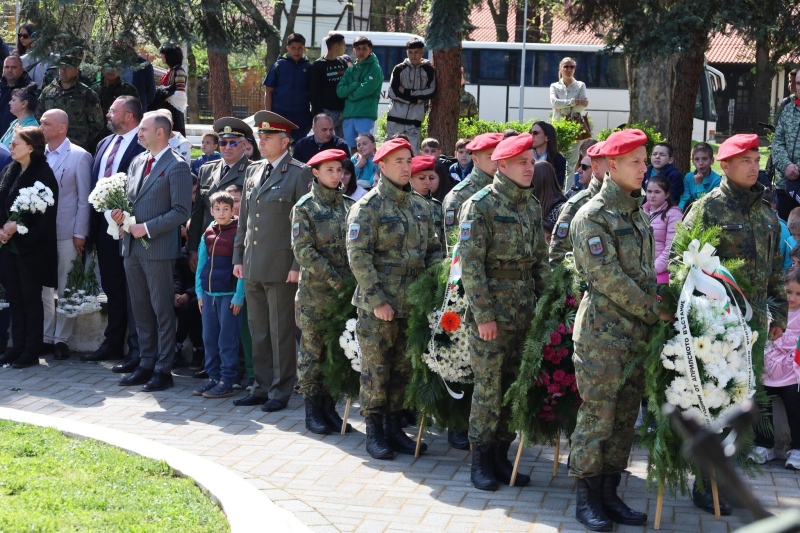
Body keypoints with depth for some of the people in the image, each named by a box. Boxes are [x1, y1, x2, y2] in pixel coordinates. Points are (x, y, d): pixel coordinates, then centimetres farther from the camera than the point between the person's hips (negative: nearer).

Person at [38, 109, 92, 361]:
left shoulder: (79, 157, -4)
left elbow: (84, 199, -5)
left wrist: (80, 234, -9)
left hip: (66, 234, -5)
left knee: (65, 290, 2)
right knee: (42, 288, 9)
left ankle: (62, 339, 9)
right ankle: (45, 337, 18)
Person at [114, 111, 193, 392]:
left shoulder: (176, 167, -10)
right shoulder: (137, 162, 15)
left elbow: (181, 211, -13)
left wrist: (146, 228, -16)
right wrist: (120, 213, 0)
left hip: (158, 249, -8)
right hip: (132, 247, 8)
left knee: (162, 311, -1)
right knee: (141, 310, 13)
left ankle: (163, 370, 4)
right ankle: (146, 364, 21)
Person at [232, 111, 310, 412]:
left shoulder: (299, 174, -7)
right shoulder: (253, 172, 14)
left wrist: (298, 265, -14)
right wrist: (238, 257, 14)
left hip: (281, 267, -7)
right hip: (253, 267, 7)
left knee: (281, 331, 1)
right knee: (258, 331, 12)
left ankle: (280, 392, 9)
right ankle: (262, 387, 21)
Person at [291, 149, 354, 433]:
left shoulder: (349, 205, 9)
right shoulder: (305, 207, -3)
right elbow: (303, 250, -10)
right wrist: (335, 280, -14)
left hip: (345, 291, 4)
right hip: (314, 291, -4)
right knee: (312, 349, 2)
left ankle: (329, 406, 15)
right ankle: (312, 410, 9)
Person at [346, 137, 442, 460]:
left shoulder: (420, 206, 12)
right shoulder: (368, 207, -9)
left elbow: (433, 250, 17)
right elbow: (358, 256, -14)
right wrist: (377, 300, -18)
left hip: (413, 304, 6)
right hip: (377, 306, -6)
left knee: (403, 369, 12)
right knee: (376, 370, 1)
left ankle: (394, 428, 23)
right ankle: (374, 433, 11)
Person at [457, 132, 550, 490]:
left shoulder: (532, 205, 12)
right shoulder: (480, 206, -9)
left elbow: (541, 260, 17)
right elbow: (470, 265, -13)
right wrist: (483, 314, -16)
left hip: (525, 313, 6)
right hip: (492, 312, -6)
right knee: (489, 387, -2)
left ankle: (500, 454, 19)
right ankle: (481, 459, 9)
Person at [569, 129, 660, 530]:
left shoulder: (637, 214, 15)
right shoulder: (591, 217, -11)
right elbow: (608, 278, -17)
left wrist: (657, 308, 5)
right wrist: (653, 312, -13)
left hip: (637, 332, 8)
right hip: (603, 332, -8)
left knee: (625, 417, 10)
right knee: (597, 417, -3)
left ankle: (609, 493, 18)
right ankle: (586, 498, 7)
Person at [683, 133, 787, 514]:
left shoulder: (766, 213, 13)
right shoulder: (707, 208, -7)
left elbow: (776, 269, 19)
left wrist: (778, 313, 15)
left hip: (753, 324, 6)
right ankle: (705, 486, 7)